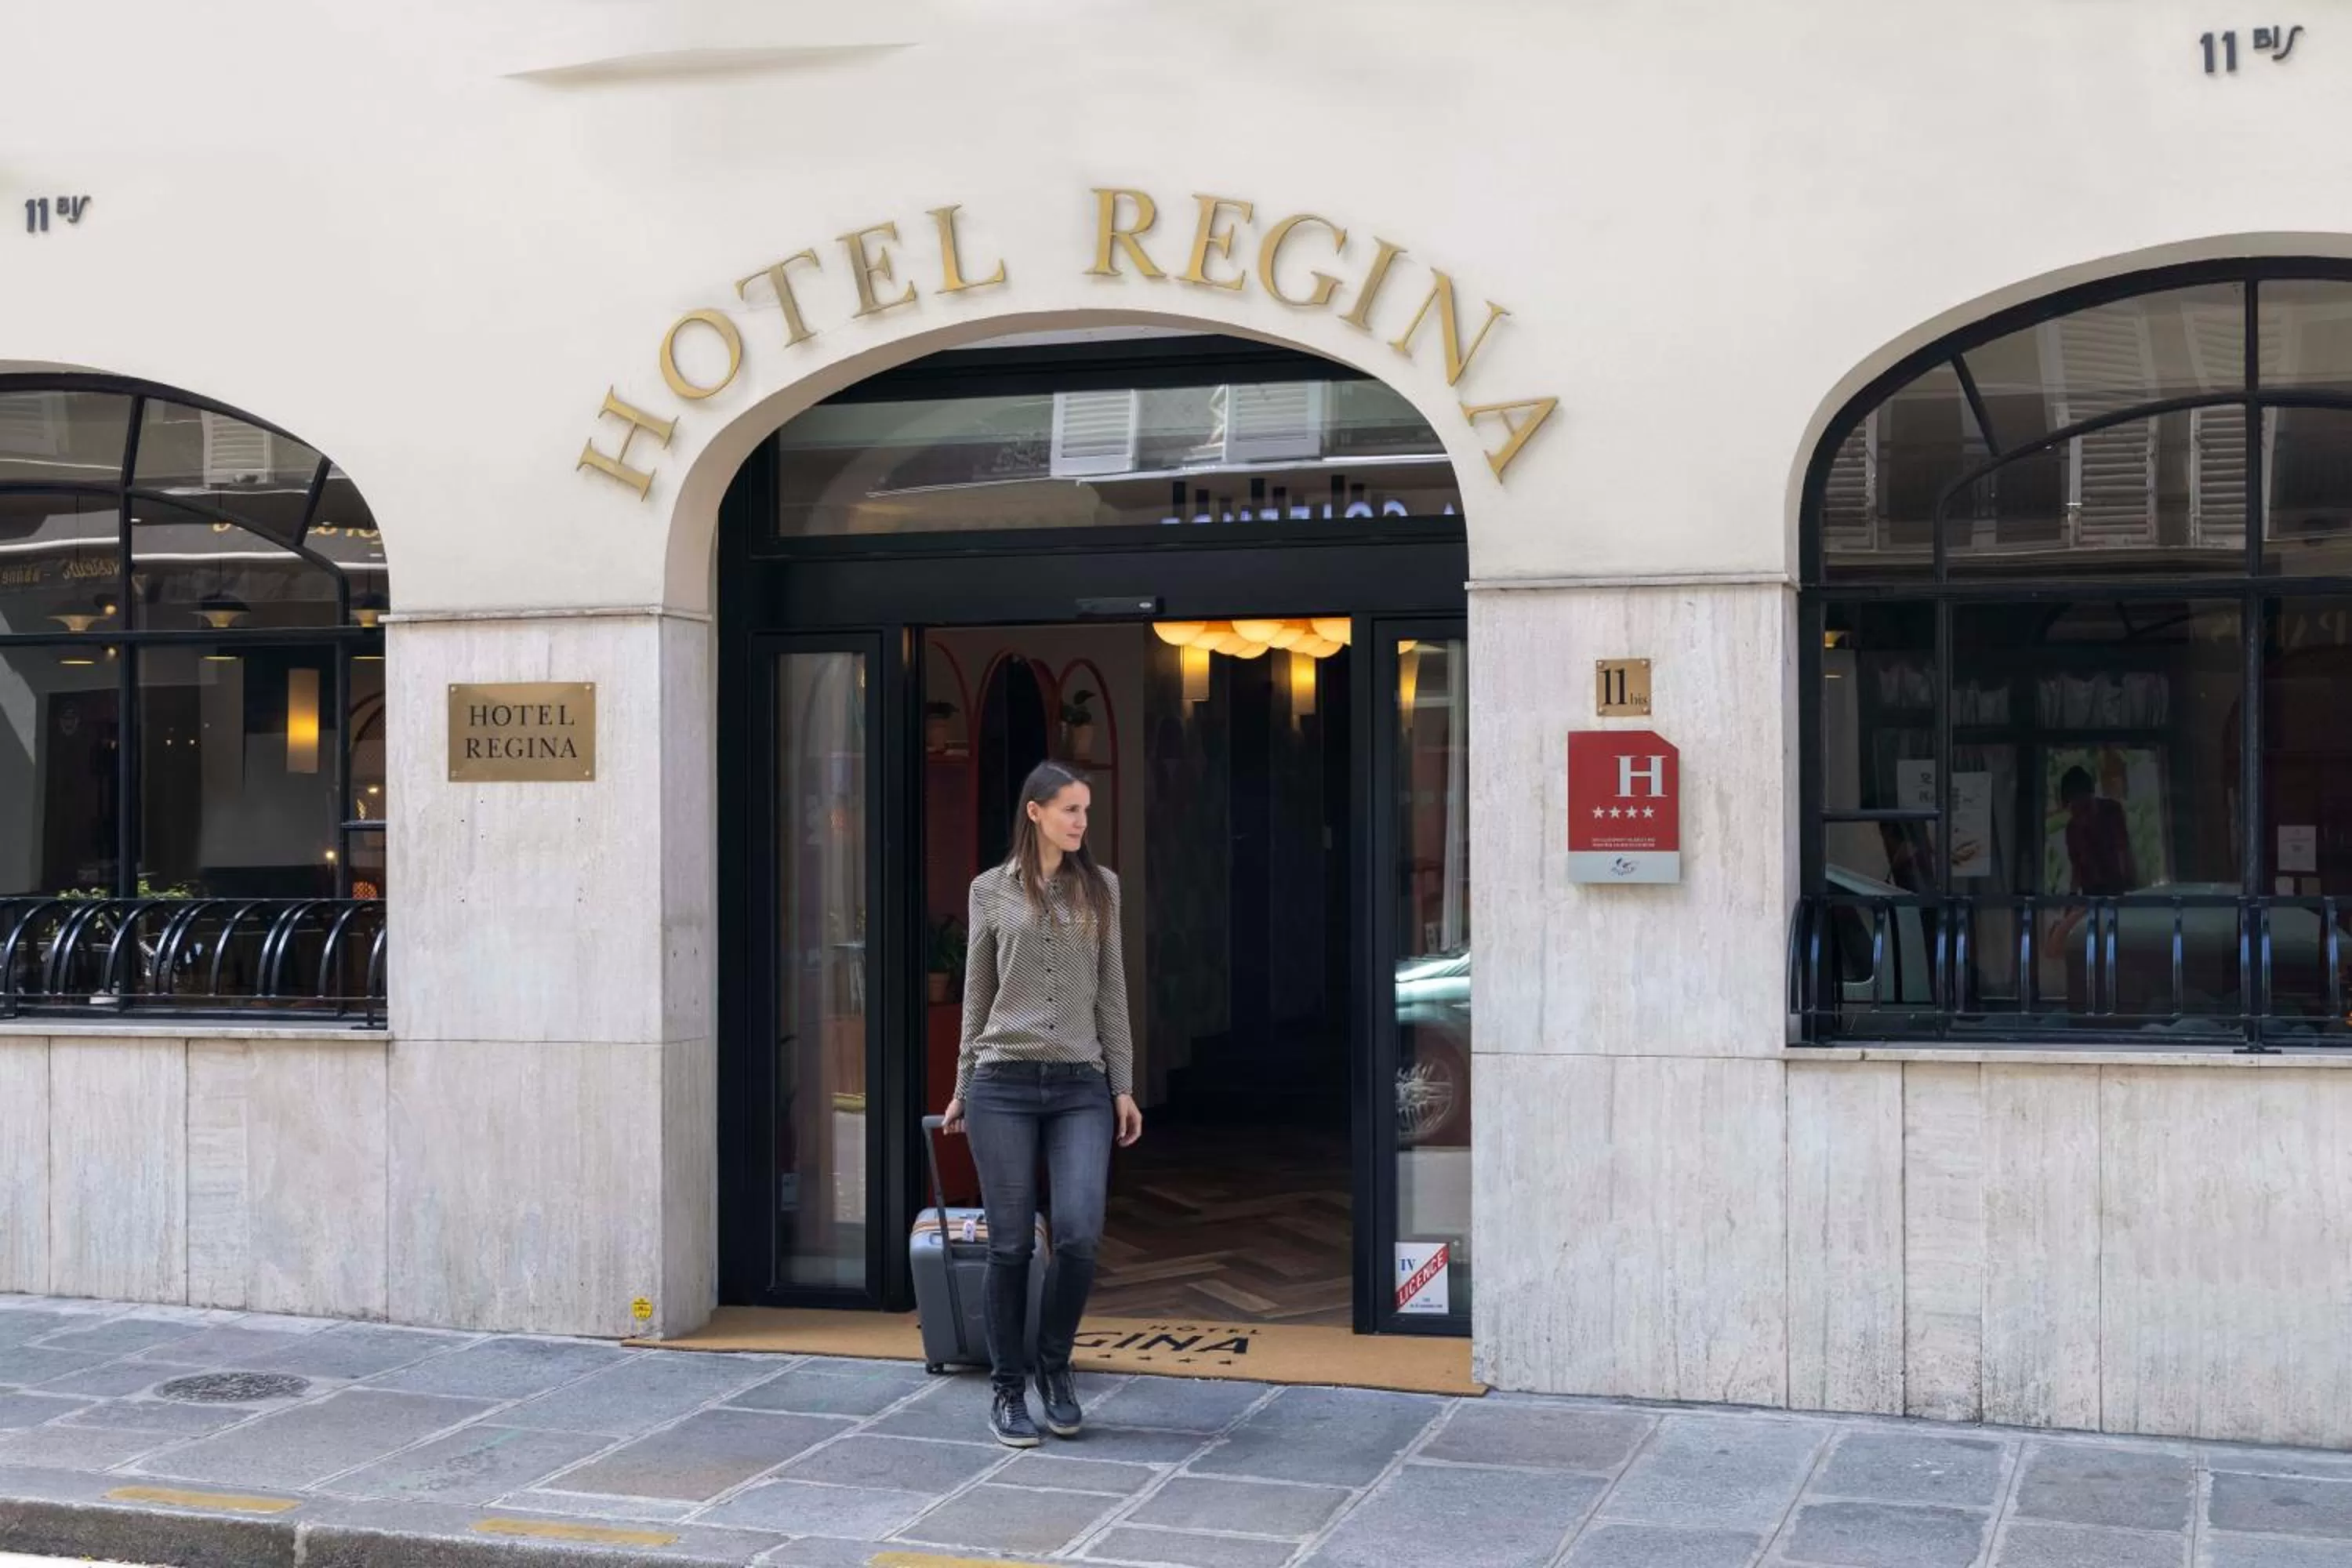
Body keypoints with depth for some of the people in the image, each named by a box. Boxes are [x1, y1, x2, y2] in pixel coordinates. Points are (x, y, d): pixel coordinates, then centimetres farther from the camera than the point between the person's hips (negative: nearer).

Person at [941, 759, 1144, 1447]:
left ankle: (1056, 1365, 13)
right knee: (1012, 1243, 0)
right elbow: (977, 996, 11)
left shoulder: (1099, 888, 10)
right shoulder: (991, 890, 6)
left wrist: (1123, 1086, 5)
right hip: (1003, 1082, -1)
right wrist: (963, 1086, 12)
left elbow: (1111, 993, 10)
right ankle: (1008, 1389, 15)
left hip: (1081, 1086, 1)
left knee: (1079, 1234, -11)